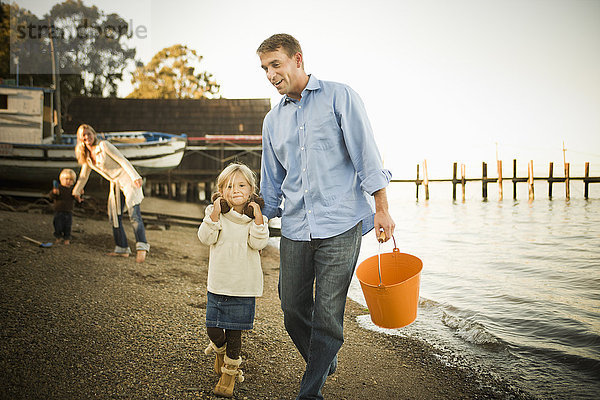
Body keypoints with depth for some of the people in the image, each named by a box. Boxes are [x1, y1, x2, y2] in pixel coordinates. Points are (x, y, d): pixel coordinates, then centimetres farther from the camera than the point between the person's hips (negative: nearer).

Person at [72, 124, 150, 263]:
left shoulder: (104, 145, -11)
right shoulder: (87, 156, 10)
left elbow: (123, 160, -18)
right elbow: (84, 175, 25)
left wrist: (136, 177, -28)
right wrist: (77, 190, 37)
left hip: (128, 180, -8)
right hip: (115, 185, 8)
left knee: (134, 214, -21)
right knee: (115, 217, 7)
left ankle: (142, 247, -30)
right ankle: (122, 249, 15)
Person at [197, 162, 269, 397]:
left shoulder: (256, 217, -1)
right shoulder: (215, 213, -1)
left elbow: (258, 243, -14)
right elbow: (206, 238, -13)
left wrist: (258, 218, -22)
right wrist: (215, 214, -22)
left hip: (244, 286, -1)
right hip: (217, 284, 1)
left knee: (234, 332, 5)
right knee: (213, 330, 5)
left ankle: (229, 373, 25)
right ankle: (220, 350, 40)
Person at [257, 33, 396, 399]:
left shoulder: (339, 97, 1)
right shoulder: (273, 121, 16)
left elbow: (366, 153, -4)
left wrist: (381, 209, -8)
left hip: (340, 225, -5)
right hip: (294, 230, 5)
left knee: (327, 313, -3)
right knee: (293, 310, 8)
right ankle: (325, 362, 35)